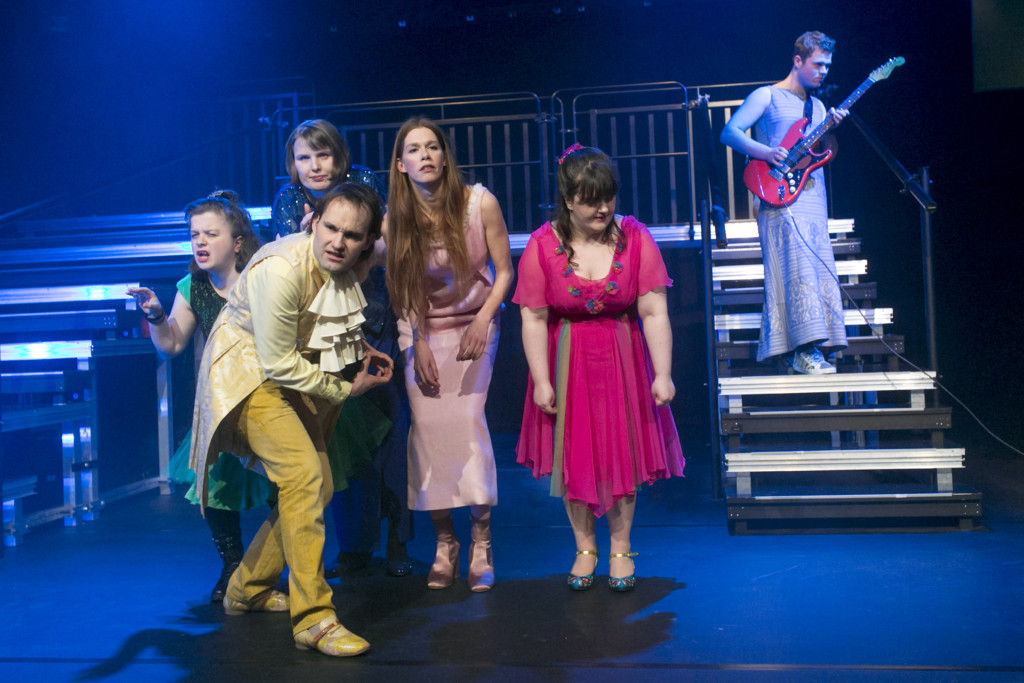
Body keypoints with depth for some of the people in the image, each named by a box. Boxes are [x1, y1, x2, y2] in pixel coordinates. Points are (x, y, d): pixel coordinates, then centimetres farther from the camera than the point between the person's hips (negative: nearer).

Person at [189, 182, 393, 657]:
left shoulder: (343, 267, -4)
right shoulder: (281, 268, -29)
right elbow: (278, 362, -24)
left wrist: (361, 350, 3)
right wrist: (345, 389, -15)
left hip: (294, 375, 9)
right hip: (248, 372, -8)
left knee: (315, 488, 9)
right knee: (302, 471, -24)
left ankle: (248, 589, 29)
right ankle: (313, 620, -19)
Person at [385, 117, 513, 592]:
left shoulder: (480, 203, -12)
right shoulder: (394, 219, -6)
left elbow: (503, 271, -4)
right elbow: (400, 290, 4)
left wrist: (483, 321, -16)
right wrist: (417, 343, -4)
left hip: (473, 325, -2)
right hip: (423, 332, 2)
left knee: (467, 419, -16)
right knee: (428, 427, -9)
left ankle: (481, 543, -6)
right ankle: (444, 543, 3)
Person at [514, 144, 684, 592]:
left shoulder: (635, 237, -11)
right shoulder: (542, 246, -12)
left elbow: (654, 313, -11)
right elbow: (533, 319, -10)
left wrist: (663, 374, -14)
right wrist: (541, 381, -12)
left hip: (622, 360, 1)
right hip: (566, 363, 0)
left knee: (624, 452, 8)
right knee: (573, 456, 8)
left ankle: (620, 549, 27)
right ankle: (584, 549, 27)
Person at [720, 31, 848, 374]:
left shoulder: (818, 106, 23)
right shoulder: (766, 97, 3)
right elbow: (730, 132, -5)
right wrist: (765, 152, -17)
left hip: (814, 198, 7)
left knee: (819, 267, 2)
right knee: (797, 265, -17)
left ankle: (797, 350, 7)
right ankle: (804, 349, -19)